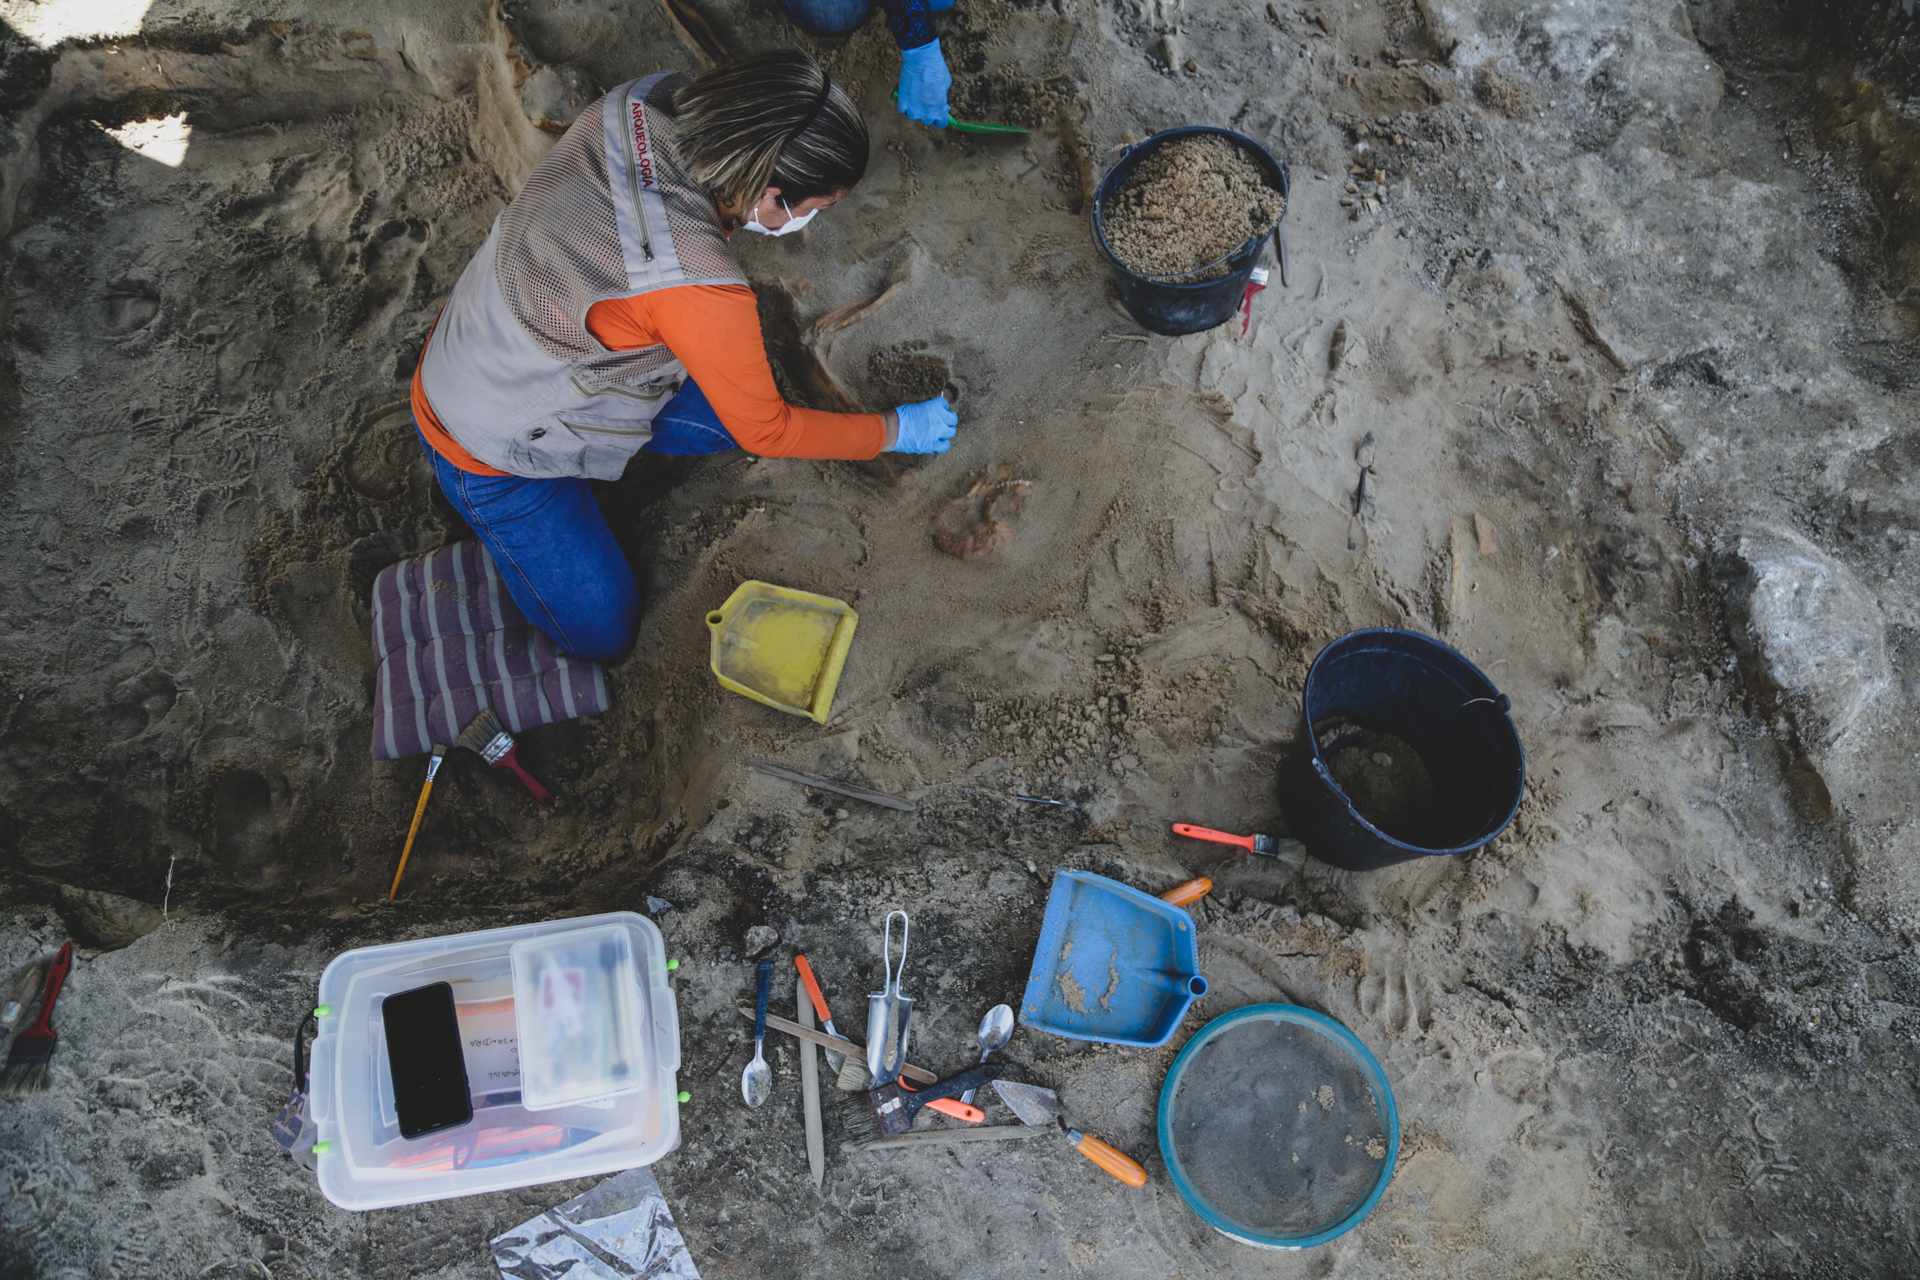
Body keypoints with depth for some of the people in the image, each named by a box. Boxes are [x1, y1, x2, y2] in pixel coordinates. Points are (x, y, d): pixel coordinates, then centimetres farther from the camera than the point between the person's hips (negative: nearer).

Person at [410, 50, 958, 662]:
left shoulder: (641, 103, -19)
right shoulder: (701, 290, -40)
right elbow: (767, 434, -23)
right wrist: (896, 431, -10)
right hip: (493, 447, -7)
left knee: (729, 409, 9)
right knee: (602, 634, 6)